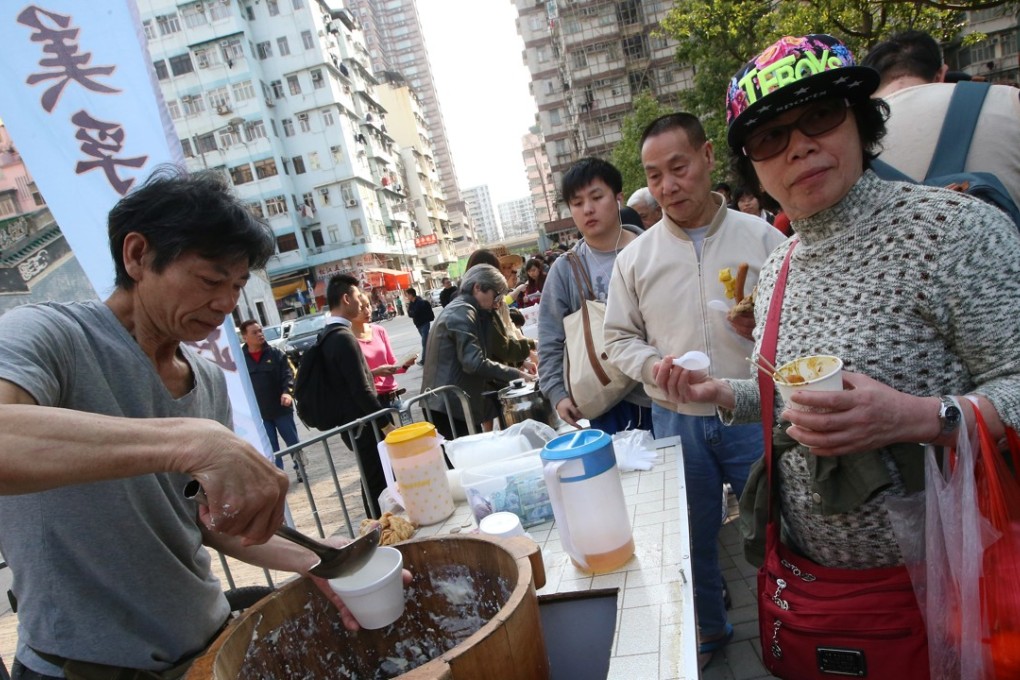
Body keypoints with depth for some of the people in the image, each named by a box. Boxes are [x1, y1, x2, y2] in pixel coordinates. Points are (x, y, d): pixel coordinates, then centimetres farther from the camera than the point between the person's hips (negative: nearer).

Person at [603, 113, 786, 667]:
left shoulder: (763, 237, -3)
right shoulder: (635, 258, 1)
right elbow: (619, 338, 6)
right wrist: (653, 365, -14)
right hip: (676, 421, 2)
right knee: (693, 537, 18)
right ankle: (708, 630, 43)